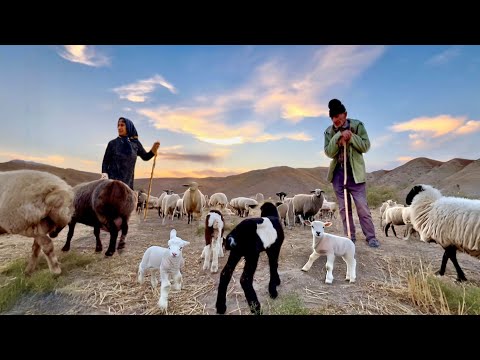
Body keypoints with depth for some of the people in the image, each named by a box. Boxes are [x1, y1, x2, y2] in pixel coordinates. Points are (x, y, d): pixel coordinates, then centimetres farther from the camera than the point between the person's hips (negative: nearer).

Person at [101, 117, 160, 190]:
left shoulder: (135, 143, 5)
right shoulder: (112, 143, 1)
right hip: (112, 180, -2)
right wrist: (104, 174, -12)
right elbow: (105, 162, 4)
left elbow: (145, 157, 14)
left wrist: (153, 150, -4)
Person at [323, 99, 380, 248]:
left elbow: (366, 146, -6)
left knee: (362, 206, -3)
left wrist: (351, 137, -19)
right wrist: (338, 137, -19)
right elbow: (328, 152, -8)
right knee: (343, 208, 7)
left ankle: (371, 237, 10)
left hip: (355, 172, -3)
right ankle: (350, 236, 18)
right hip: (338, 173, 3)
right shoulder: (329, 131, 2)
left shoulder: (357, 125, -3)